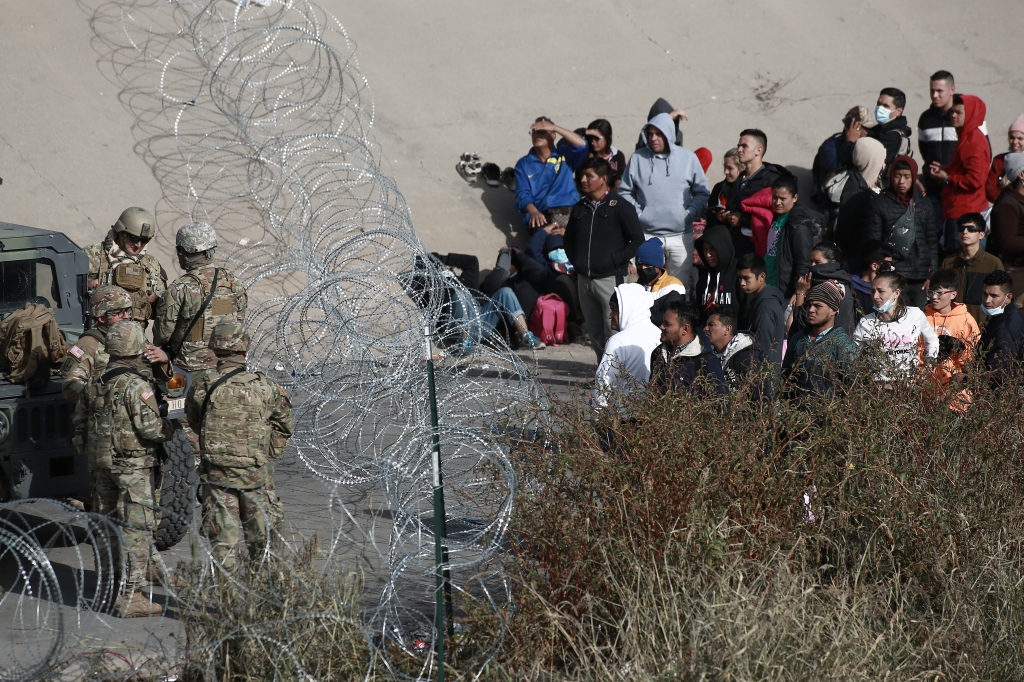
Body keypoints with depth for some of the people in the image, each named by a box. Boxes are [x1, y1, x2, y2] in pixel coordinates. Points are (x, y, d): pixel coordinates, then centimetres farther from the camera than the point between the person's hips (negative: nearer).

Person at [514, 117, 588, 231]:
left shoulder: (565, 154, 18)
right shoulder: (523, 164, 17)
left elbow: (582, 144, -3)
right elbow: (522, 194, 3)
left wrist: (555, 127, -8)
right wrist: (534, 212, -20)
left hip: (569, 212, 1)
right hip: (541, 216, -1)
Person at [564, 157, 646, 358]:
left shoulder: (620, 206, -4)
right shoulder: (580, 208, 13)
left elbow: (637, 239, -6)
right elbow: (569, 238, 26)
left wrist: (616, 260, -10)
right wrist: (575, 260, 13)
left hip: (610, 278, -6)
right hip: (584, 279, 6)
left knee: (613, 331, -11)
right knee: (594, 331, 9)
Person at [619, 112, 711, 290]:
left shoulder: (688, 158, 4)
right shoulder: (638, 158, 4)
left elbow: (702, 193, 9)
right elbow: (625, 191, 10)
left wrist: (689, 213, -6)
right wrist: (637, 213, -3)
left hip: (681, 235, 0)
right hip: (647, 235, 0)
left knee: (681, 284, 3)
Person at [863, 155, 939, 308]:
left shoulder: (923, 204, 12)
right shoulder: (880, 202, 3)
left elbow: (932, 241, 13)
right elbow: (872, 241, 2)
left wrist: (932, 275, 5)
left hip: (919, 277, 3)